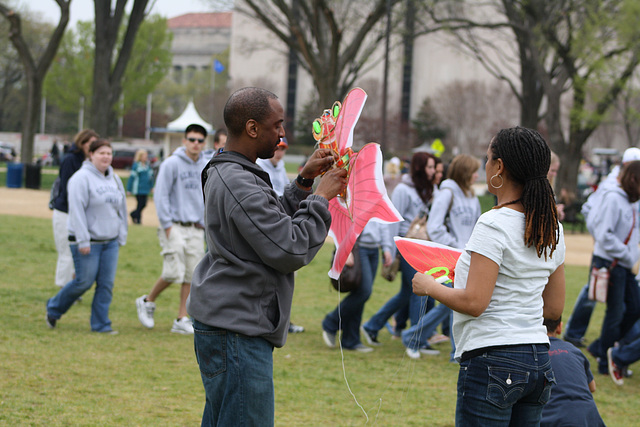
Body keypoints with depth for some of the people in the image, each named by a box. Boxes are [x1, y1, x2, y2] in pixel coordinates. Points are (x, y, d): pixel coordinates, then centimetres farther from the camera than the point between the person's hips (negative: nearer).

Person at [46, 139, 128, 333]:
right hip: (88, 242, -6)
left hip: (110, 242, 6)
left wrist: (121, 237, 15)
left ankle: (101, 323, 8)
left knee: (106, 284, 1)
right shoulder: (82, 178, -10)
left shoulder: (115, 179, 12)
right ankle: (54, 309, 19)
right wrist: (83, 241, -19)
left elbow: (121, 209, 19)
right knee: (84, 281, -3)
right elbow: (77, 211, -15)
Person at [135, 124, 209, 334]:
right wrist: (167, 226, -12)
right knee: (173, 273, -13)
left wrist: (206, 224, 10)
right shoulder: (171, 164, -7)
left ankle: (182, 320, 8)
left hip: (196, 229, 5)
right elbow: (161, 196, -8)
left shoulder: (207, 167, 9)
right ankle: (147, 302, 11)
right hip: (175, 227, -5)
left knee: (191, 277, 2)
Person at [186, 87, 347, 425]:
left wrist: (303, 182, 13)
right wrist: (321, 197, -9)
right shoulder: (239, 185, -20)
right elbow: (290, 250, -19)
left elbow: (275, 222, 24)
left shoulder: (224, 174, 14)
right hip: (236, 331, -11)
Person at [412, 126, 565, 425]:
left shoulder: (493, 225, -14)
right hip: (538, 362, 8)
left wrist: (429, 286, -3)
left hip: (492, 362, -8)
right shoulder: (552, 230, 9)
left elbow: (473, 303, -18)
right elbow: (554, 308, 14)